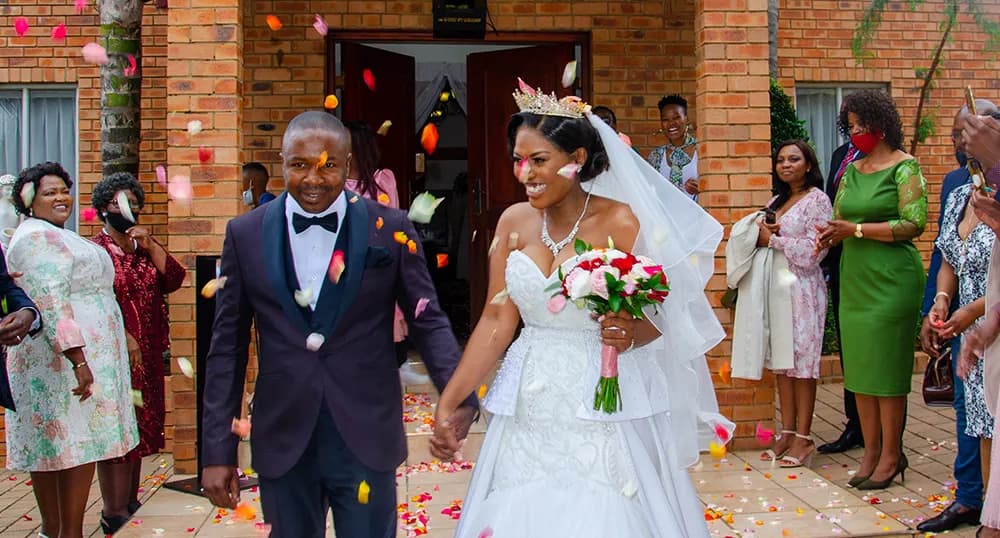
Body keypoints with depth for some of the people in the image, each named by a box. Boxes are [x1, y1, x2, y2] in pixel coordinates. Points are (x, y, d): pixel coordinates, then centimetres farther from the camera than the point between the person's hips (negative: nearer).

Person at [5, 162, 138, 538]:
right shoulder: (38, 237, -12)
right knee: (75, 445, -8)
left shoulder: (53, 234, 21)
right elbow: (50, 301, -23)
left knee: (52, 447, 10)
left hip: (59, 358, 10)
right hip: (65, 358, -10)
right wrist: (78, 359, -28)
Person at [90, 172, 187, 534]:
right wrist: (124, 337, -20)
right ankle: (114, 514, 4)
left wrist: (150, 245, -8)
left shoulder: (145, 247, 14)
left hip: (148, 356, 7)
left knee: (140, 430, 12)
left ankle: (131, 504, 24)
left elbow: (174, 280, 1)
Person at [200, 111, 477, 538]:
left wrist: (461, 396, -17)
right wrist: (217, 450, 1)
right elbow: (227, 347, 3)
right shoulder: (245, 234, 0)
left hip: (367, 440, -1)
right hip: (282, 443, 2)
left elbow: (428, 322, -1)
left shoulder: (390, 229, -4)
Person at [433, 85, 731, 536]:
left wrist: (632, 333, -25)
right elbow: (497, 319, 1)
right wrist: (448, 402, -3)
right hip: (529, 410, 4)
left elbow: (658, 313, -2)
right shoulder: (514, 222, 2)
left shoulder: (621, 222, -9)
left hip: (602, 407, -3)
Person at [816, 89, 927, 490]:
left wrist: (857, 230, -17)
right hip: (854, 279, 7)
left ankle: (891, 455, 10)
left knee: (887, 369, -2)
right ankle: (871, 451, 17)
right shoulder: (852, 171, 13)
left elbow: (914, 224, -14)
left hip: (892, 279, -6)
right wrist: (831, 235, -7)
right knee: (858, 367, 7)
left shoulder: (904, 167, -6)